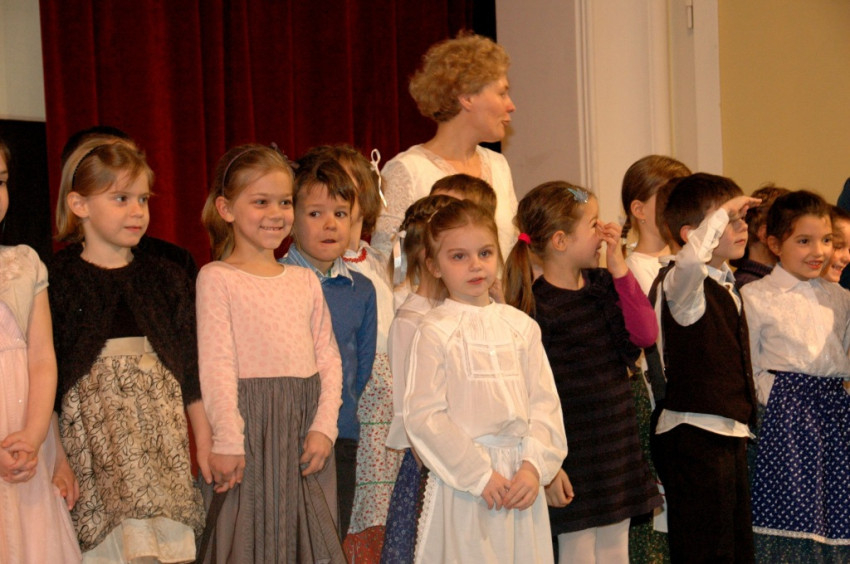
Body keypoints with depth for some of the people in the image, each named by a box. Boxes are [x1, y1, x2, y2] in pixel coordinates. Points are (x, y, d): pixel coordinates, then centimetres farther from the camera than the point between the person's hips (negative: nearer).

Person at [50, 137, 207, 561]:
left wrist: (205, 445, 9)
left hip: (165, 443, 3)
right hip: (93, 440, -3)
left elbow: (192, 375, 12)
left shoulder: (166, 280, 11)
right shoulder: (56, 283, 0)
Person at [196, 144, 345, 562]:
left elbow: (329, 358, 9)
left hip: (305, 429, 5)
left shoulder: (305, 281, 13)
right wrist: (227, 441, -15)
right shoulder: (217, 278, -2)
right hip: (251, 424, -5)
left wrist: (324, 426, -3)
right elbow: (216, 364, -9)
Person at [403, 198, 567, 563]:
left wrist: (535, 466, -7)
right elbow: (423, 416, -9)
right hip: (462, 484, -4)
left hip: (521, 479, 4)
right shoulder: (435, 331, -4)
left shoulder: (521, 326, 9)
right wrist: (479, 475, -11)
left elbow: (545, 403, 7)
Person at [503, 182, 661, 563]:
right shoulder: (537, 307, -14)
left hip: (617, 451, 7)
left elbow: (645, 334, -6)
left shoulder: (603, 285, 8)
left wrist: (619, 266, -9)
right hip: (574, 462, -7)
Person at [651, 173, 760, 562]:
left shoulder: (726, 285, 16)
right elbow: (692, 257, -38)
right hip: (693, 436, -9)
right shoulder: (680, 282, -13)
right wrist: (721, 212, -26)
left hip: (731, 432, 9)